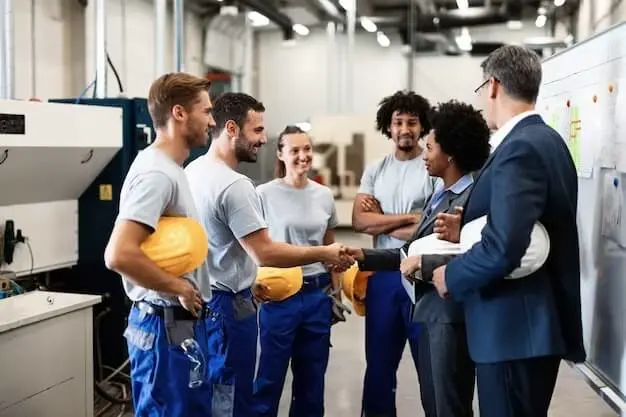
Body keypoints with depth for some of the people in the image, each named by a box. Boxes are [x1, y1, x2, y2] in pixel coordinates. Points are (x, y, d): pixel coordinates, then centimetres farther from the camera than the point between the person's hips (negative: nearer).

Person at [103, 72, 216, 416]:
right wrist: (181, 288, -20)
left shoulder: (169, 168, 13)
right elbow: (119, 255, -30)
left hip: (181, 321, 10)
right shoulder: (156, 173, -20)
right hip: (168, 325, -10)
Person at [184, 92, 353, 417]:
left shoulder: (193, 170, 8)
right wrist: (326, 254, -14)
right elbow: (266, 254, -24)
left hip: (203, 297, 10)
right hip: (227, 304, -10)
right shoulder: (234, 185, -22)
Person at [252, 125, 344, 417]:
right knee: (270, 376, 4)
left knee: (312, 378, 13)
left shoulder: (324, 195, 7)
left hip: (318, 294, 4)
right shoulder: (264, 194, -7)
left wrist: (337, 292, 13)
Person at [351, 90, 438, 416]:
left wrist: (382, 220, -7)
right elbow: (359, 221, -3)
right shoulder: (374, 171, 8)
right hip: (383, 274, 5)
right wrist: (408, 217, -12)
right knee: (379, 361, 16)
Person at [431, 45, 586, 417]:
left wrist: (452, 275, -13)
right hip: (539, 320, 10)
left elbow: (505, 247, -29)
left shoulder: (519, 149, -20)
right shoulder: (546, 140, 13)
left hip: (515, 328, -10)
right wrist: (466, 230, 5)